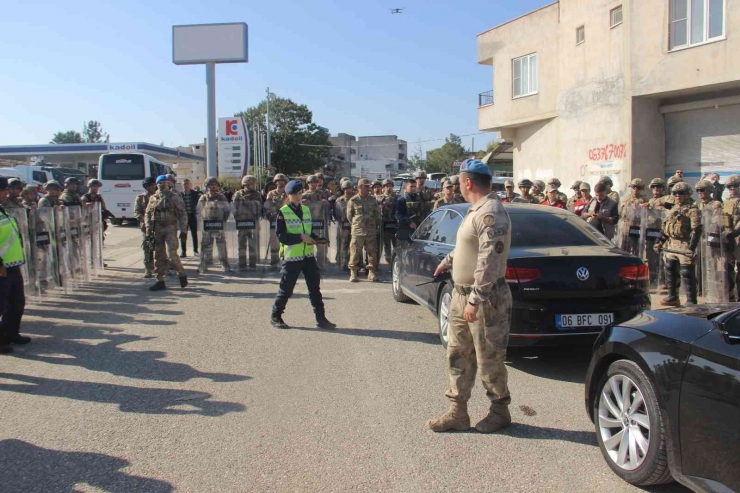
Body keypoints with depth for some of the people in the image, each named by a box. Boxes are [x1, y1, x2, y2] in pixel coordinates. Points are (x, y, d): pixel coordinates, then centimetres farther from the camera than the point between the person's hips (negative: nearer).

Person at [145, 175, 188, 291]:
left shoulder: (174, 197, 1)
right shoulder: (153, 198, 13)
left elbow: (182, 213, -1)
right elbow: (148, 214, 15)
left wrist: (183, 229, -9)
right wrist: (148, 227, 1)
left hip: (170, 228, -5)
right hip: (157, 229, 5)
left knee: (171, 254, -14)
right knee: (158, 256, 7)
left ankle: (182, 275, 7)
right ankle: (160, 281, 14)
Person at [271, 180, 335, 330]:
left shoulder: (306, 210, 12)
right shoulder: (282, 213, -7)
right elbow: (281, 236, -14)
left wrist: (315, 239, -1)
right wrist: (300, 237, -20)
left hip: (308, 255, 5)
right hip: (291, 256, -5)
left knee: (315, 287, 5)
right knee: (286, 289, 1)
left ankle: (321, 318, 10)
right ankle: (275, 317, 18)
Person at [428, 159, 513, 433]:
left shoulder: (491, 214, -20)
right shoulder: (476, 210, 12)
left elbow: (489, 261, -27)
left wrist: (475, 300, -29)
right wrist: (448, 261, 44)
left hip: (486, 299, -10)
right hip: (463, 293, 10)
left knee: (489, 360, 4)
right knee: (458, 355, 13)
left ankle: (500, 412, 22)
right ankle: (458, 413, 22)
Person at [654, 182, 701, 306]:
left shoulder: (692, 210, -8)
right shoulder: (673, 210, 17)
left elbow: (696, 230, -16)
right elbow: (666, 228, 24)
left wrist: (692, 248, -25)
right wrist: (659, 242, 18)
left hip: (685, 247, -8)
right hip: (671, 246, 8)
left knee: (687, 275, -6)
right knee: (670, 272, 14)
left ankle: (691, 301, 1)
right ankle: (673, 297, 26)